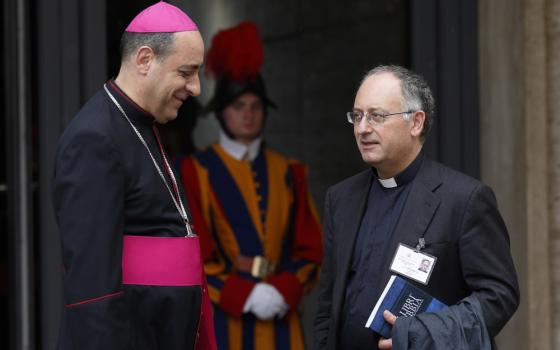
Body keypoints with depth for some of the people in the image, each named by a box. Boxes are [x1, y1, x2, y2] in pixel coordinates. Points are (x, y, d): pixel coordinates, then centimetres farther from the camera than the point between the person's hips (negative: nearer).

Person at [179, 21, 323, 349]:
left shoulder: (288, 172, 11)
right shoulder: (197, 172, 1)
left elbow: (310, 248, 8)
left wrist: (281, 292, -10)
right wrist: (246, 295, -14)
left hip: (278, 320, 3)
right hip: (221, 318, -3)